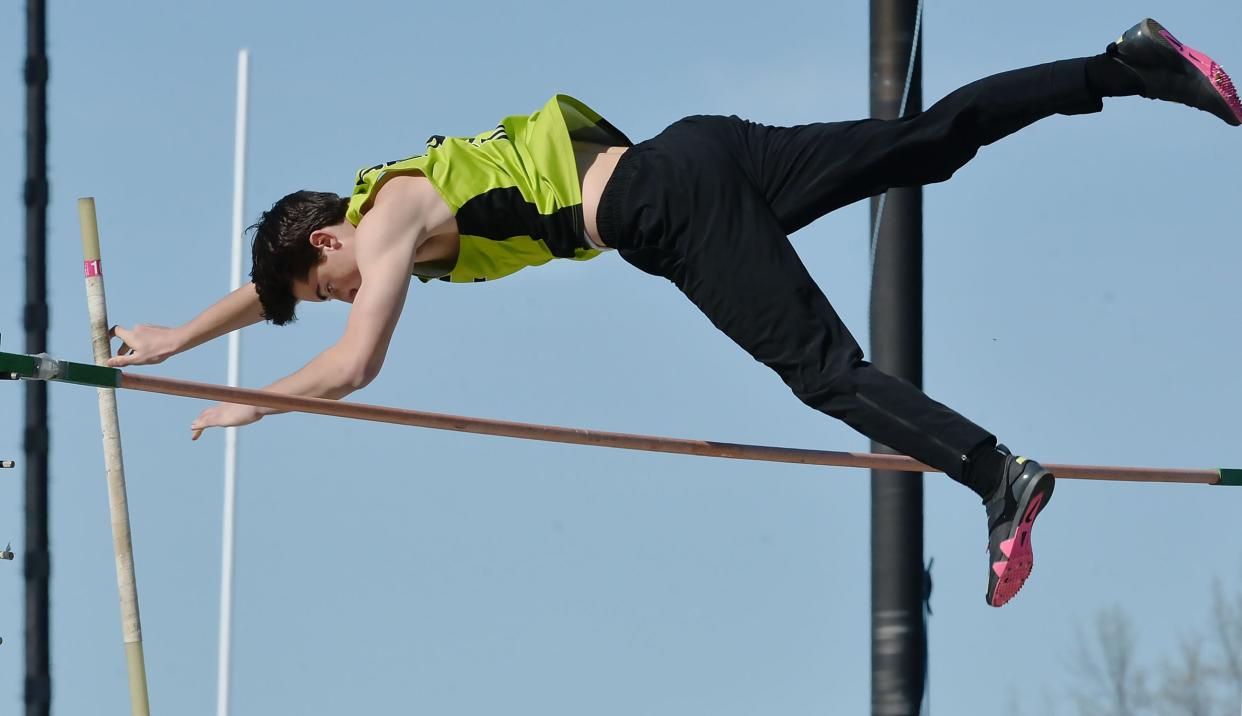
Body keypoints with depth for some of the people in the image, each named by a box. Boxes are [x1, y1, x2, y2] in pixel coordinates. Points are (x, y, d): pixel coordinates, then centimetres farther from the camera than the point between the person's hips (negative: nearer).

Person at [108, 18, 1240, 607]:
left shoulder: (389, 224, -2)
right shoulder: (382, 199, 24)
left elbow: (352, 364, -11)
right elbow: (275, 279, 39)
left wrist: (249, 406, 4)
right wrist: (171, 338, 44)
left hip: (671, 212, -8)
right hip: (698, 154, 8)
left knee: (821, 369, -16)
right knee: (928, 140, 3)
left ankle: (995, 474, -30)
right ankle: (1134, 66, -2)